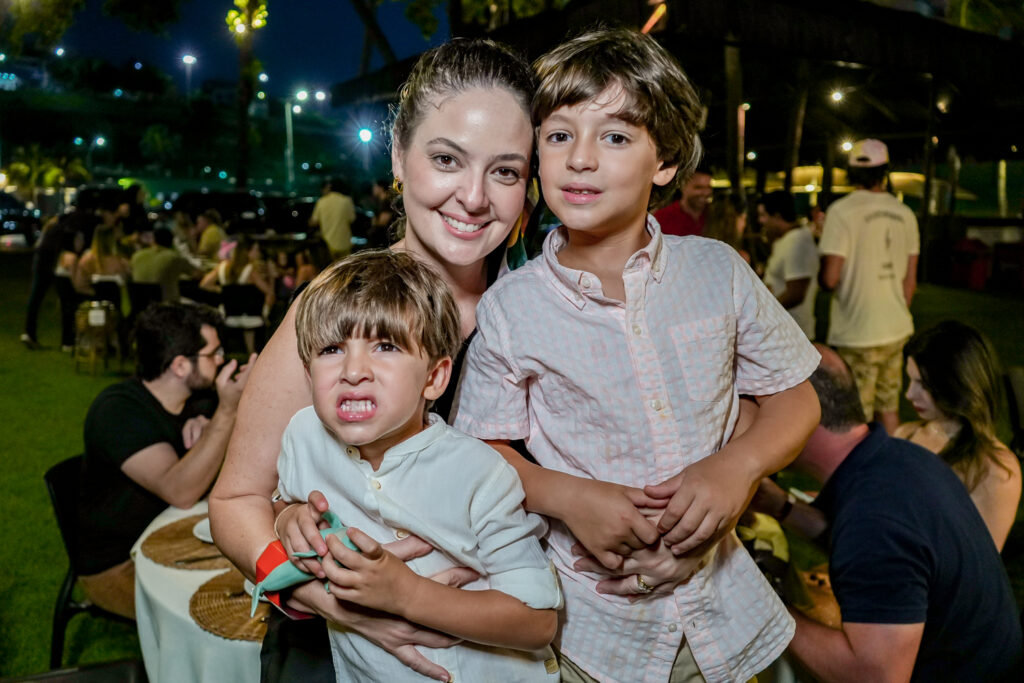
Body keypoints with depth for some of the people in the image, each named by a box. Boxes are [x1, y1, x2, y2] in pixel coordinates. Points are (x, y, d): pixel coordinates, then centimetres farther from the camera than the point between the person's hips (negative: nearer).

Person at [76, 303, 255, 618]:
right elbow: (181, 492, -37)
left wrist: (204, 430, -14)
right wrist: (228, 409, -39)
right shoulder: (117, 411, -24)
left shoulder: (183, 399, 2)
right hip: (116, 567, -8)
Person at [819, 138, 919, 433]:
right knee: (888, 407, 17)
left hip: (857, 334, -6)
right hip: (897, 331, 6)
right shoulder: (904, 214, 6)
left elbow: (829, 279, -17)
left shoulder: (842, 211, -12)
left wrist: (821, 274, 5)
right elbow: (910, 281, 12)